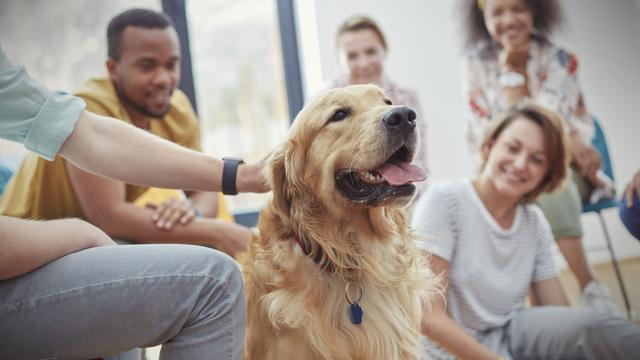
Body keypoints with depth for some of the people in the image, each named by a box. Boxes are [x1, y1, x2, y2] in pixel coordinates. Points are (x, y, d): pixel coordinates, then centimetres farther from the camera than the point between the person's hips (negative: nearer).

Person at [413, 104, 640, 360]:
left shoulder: (535, 222, 2)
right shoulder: (443, 200, -15)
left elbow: (560, 316, 2)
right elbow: (428, 317, -19)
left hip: (511, 334, 5)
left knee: (589, 326, -23)